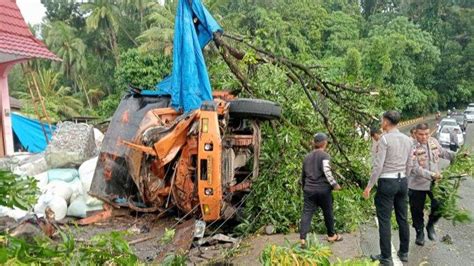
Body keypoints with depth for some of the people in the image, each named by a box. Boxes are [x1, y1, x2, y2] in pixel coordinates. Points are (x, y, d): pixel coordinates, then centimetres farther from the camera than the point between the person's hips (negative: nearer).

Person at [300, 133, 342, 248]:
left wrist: (304, 187, 31)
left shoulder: (307, 157, 13)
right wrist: (334, 184, -12)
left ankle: (302, 238, -9)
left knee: (307, 213, 0)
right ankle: (331, 235, 29)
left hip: (309, 190, 4)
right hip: (323, 189, -4)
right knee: (328, 213, 13)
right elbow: (327, 171, -21)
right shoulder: (325, 155, -6)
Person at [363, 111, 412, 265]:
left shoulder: (385, 139, -13)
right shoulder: (407, 140, 8)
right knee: (402, 219, 15)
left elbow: (378, 165, -17)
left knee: (384, 220, 0)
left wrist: (369, 186, -11)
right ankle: (404, 253, 27)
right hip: (402, 181, 7)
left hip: (387, 182, -7)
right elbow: (409, 165, 13)